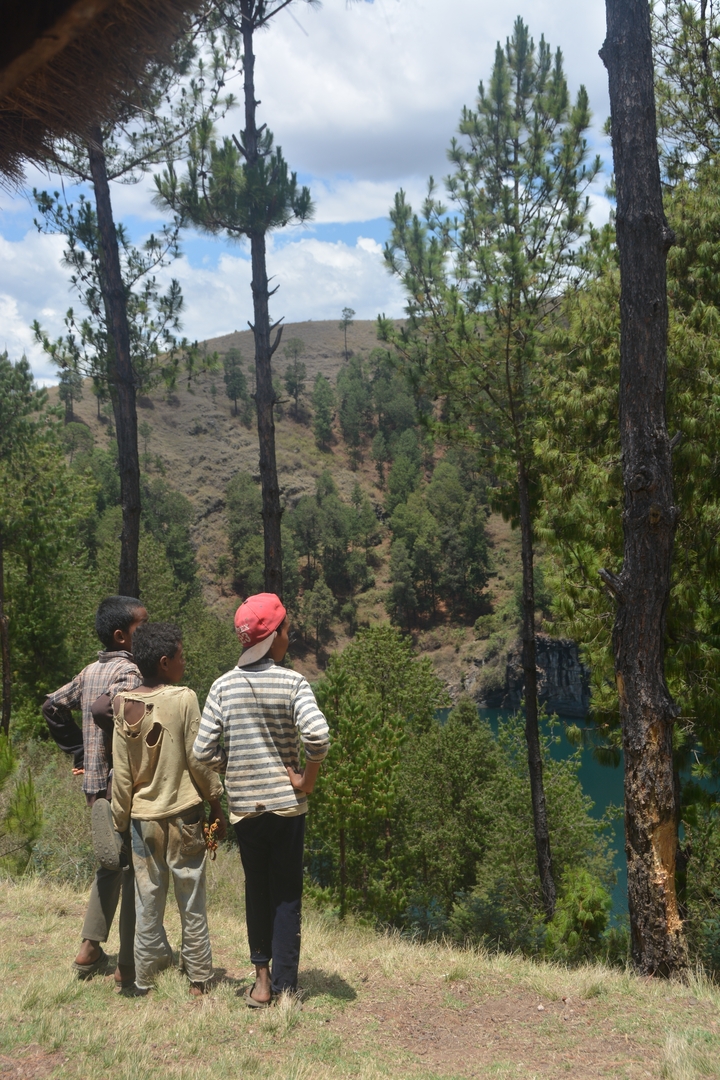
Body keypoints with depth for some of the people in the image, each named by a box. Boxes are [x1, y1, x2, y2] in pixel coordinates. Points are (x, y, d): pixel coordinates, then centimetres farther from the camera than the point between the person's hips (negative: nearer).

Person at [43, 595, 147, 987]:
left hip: (96, 786, 9)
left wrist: (78, 751, 19)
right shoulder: (129, 671, -15)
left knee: (109, 866, 23)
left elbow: (53, 706, 19)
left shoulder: (91, 671, 11)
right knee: (135, 873, 2)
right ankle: (128, 967, 8)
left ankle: (90, 949, 25)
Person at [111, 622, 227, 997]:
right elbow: (198, 760, -10)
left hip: (142, 818, 3)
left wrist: (121, 821, 10)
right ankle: (198, 980, 16)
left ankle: (144, 980, 19)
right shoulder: (183, 699, -14)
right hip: (183, 815, -3)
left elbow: (121, 773, 1)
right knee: (191, 903, 8)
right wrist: (217, 807, 2)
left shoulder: (124, 705, -2)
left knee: (147, 903, 12)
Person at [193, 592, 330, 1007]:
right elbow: (317, 735, -25)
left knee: (257, 889, 18)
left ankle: (262, 977, 21)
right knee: (287, 894, 9)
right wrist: (309, 778, -10)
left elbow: (203, 751, -7)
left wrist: (235, 767, 10)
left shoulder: (224, 685, -3)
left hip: (244, 802, 2)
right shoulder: (292, 682, -11)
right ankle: (284, 986, 13)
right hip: (287, 802, -2)